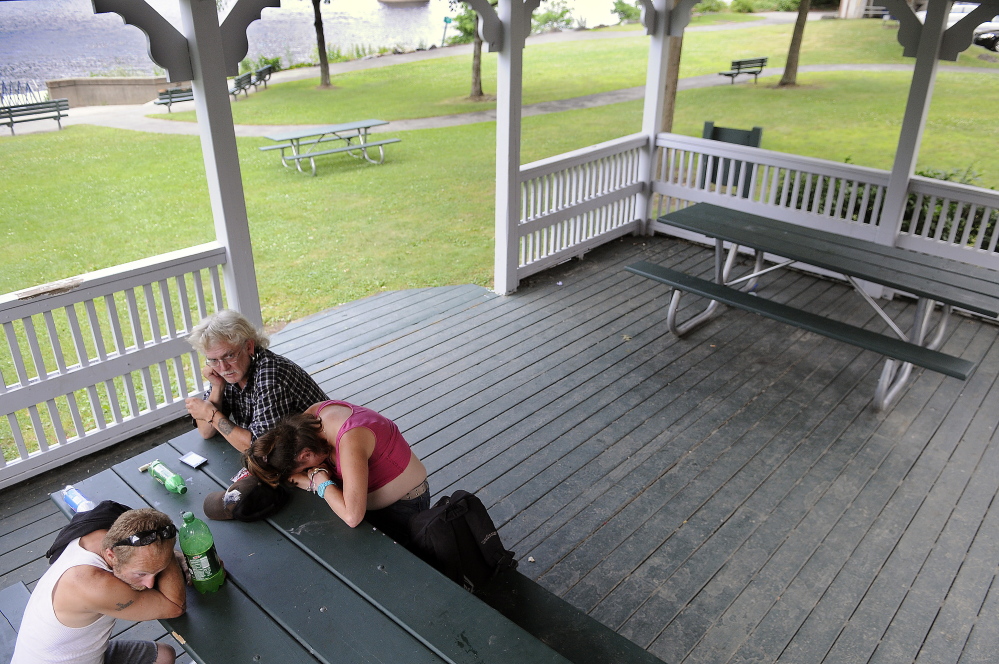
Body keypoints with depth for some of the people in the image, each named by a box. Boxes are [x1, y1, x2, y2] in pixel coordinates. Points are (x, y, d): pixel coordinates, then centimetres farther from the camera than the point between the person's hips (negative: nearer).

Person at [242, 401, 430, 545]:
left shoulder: (350, 441, -37)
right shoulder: (314, 413, -14)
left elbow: (352, 517, -42)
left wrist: (321, 481, -27)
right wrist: (315, 482, -24)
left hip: (402, 507, -7)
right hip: (369, 501, 8)